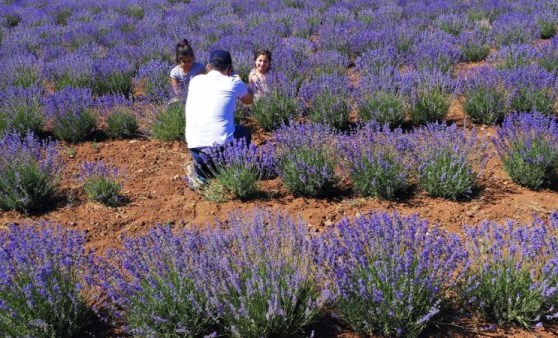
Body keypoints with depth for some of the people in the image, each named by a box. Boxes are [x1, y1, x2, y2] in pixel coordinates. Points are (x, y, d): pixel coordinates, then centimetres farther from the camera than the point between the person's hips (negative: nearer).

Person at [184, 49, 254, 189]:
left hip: (194, 145, 4)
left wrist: (210, 72, 41)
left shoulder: (195, 80, 11)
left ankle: (199, 169, 8)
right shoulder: (233, 82, 2)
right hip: (221, 145, -4)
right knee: (244, 132, 29)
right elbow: (249, 100, 24)